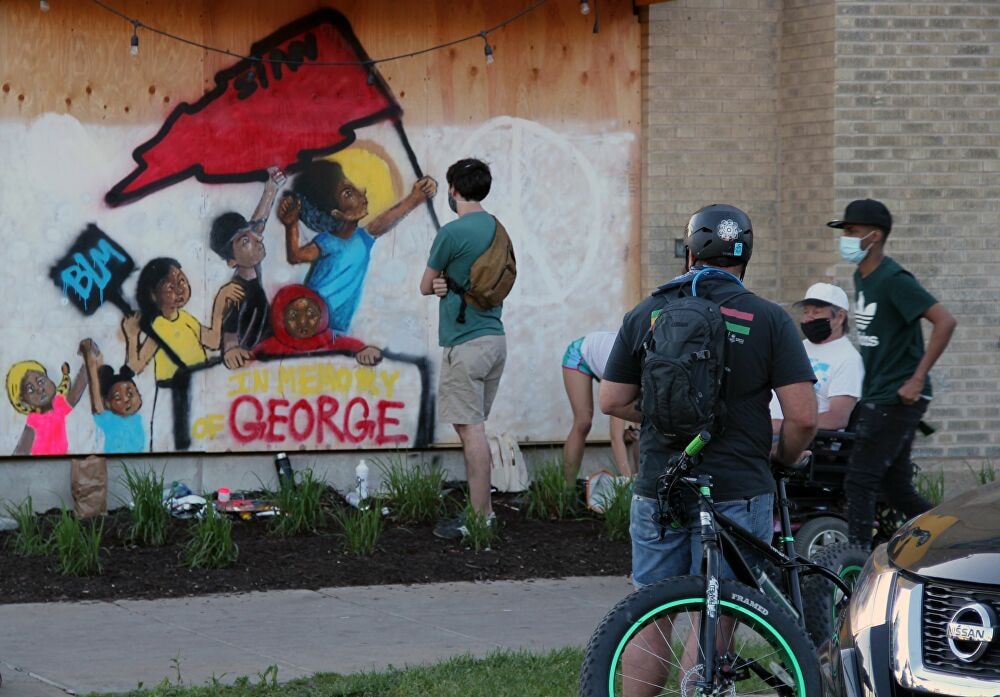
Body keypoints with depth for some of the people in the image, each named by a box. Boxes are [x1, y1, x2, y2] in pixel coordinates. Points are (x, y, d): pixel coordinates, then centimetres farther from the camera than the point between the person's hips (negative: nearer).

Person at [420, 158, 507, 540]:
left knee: (471, 429, -7)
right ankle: (482, 508, 19)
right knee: (475, 427, 16)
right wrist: (451, 283, 2)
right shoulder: (497, 229, 11)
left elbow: (426, 286, -3)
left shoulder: (453, 233, -13)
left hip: (465, 343, -8)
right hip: (495, 337, 8)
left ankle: (480, 519, -8)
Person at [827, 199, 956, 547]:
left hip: (897, 398, -10)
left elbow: (945, 321, -22)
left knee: (860, 481, -10)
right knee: (897, 489, 13)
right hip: (875, 397, 10)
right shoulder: (861, 278, 13)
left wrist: (917, 379, -22)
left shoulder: (894, 280, -15)